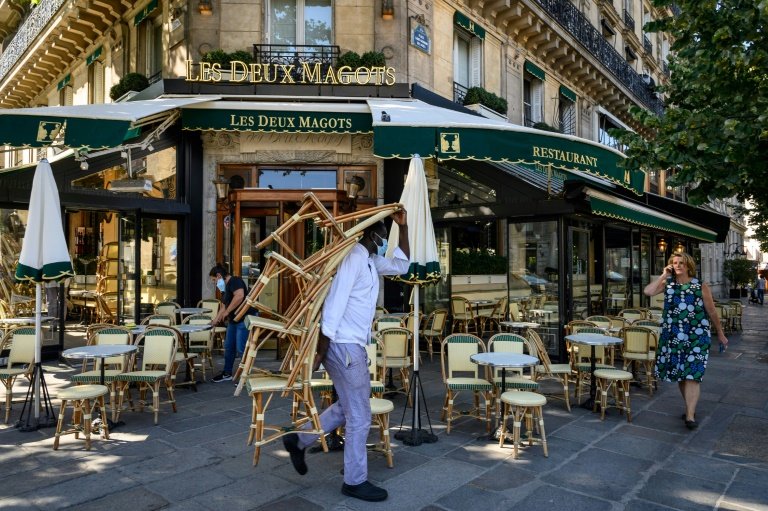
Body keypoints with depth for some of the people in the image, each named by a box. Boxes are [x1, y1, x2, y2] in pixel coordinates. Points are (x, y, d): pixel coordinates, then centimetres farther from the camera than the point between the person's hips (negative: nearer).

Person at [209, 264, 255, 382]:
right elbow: (225, 306, 26)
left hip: (245, 319, -11)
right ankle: (227, 373, 28)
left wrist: (227, 312, -22)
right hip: (234, 320, 11)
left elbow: (240, 296, -30)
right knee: (228, 347, 16)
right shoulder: (225, 287, 18)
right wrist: (216, 319, 23)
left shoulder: (234, 281, -13)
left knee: (241, 349, -9)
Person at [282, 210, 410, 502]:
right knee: (359, 416, 2)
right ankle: (355, 481, 19)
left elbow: (401, 265, 25)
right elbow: (334, 307, -21)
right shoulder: (354, 257, -16)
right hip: (343, 346, -10)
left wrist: (403, 227, 14)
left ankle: (298, 441, 33)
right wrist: (321, 352, -21)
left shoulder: (370, 261, 13)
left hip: (352, 346, 10)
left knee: (348, 407, 20)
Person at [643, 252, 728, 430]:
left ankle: (690, 416, -7)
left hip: (696, 337, -3)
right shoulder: (667, 283, 4)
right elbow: (648, 291, -14)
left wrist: (720, 334, 11)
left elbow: (712, 312, 6)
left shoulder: (701, 287, -2)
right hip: (673, 336, 3)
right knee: (679, 374, 12)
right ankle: (690, 407, 29)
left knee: (692, 375, -8)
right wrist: (663, 275, -10)